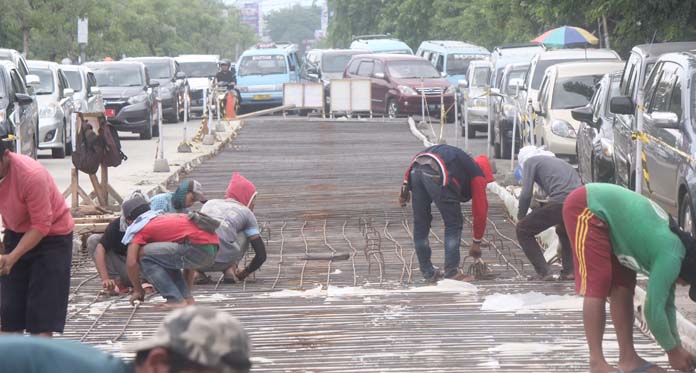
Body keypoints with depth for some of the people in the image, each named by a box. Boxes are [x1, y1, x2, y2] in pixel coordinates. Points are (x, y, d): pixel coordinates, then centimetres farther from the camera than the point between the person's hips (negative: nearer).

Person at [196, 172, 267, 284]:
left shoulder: (209, 203, 28)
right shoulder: (246, 213, 18)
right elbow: (261, 255, 16)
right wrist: (244, 273, 34)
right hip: (222, 260, -2)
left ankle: (198, 272, 15)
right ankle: (230, 270, 10)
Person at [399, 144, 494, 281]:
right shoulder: (478, 175, 23)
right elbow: (480, 211, 24)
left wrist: (406, 188, 20)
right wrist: (477, 242, 35)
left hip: (415, 169, 7)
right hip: (436, 173, -7)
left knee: (420, 223, 17)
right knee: (454, 224, 9)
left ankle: (428, 273, 23)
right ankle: (451, 272, 6)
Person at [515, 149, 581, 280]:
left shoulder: (529, 162, 15)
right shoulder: (559, 161, 35)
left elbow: (526, 194, 3)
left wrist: (520, 218, 19)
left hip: (560, 202, -6)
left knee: (523, 230, 12)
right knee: (564, 230, 37)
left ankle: (543, 272, 4)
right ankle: (570, 271, 22)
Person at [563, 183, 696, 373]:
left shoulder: (672, 251, 5)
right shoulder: (670, 258, -22)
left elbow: (666, 303, 15)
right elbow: (654, 309, -18)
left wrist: (677, 347, 14)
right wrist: (673, 351, -5)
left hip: (605, 209, 10)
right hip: (586, 207, -10)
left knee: (622, 286, 7)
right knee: (596, 286, -13)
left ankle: (628, 357, 11)